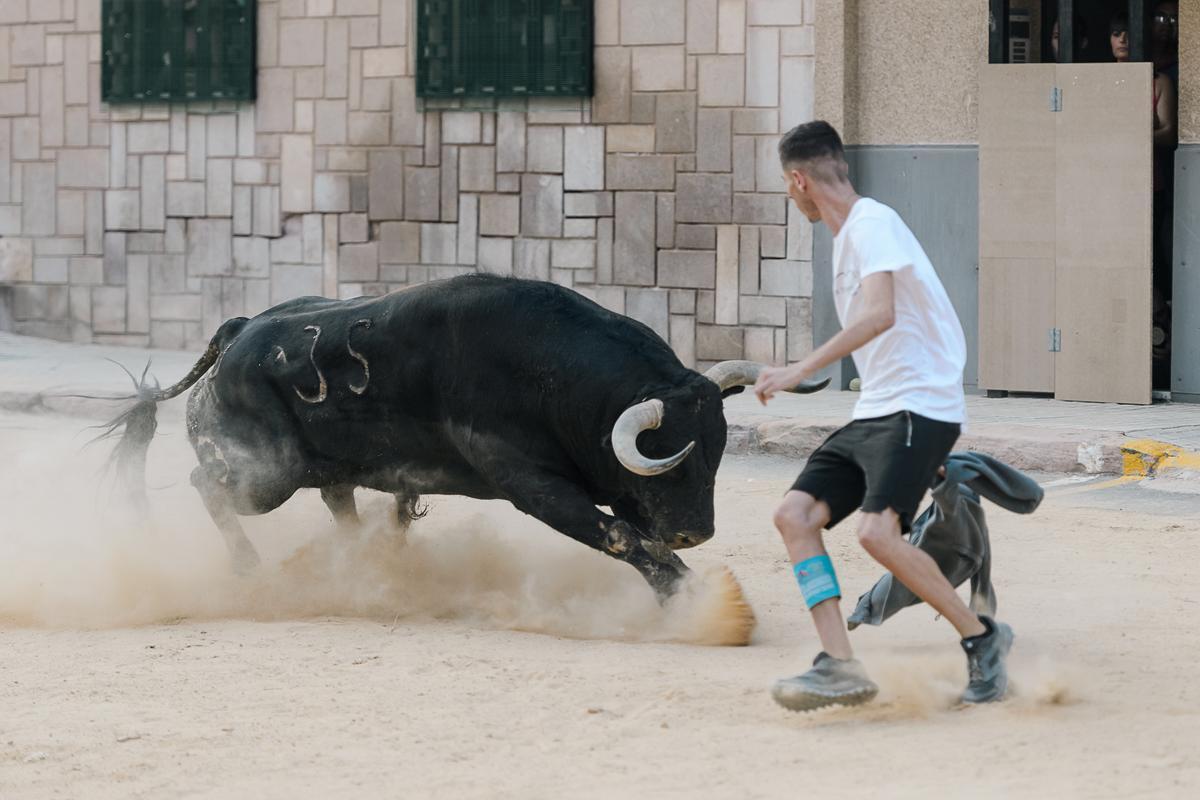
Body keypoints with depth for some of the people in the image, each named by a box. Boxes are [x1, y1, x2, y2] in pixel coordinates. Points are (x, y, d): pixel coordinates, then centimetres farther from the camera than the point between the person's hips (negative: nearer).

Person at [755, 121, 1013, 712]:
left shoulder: (871, 223, -12)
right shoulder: (847, 236, 19)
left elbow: (880, 314, -28)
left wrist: (800, 371, -31)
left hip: (919, 407, -10)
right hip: (873, 414, 10)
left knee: (877, 532, -25)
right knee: (795, 514, -5)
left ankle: (981, 638, -7)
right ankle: (841, 667, -13)